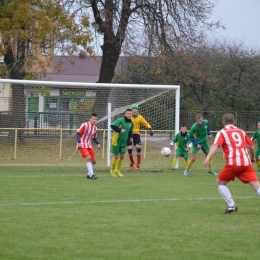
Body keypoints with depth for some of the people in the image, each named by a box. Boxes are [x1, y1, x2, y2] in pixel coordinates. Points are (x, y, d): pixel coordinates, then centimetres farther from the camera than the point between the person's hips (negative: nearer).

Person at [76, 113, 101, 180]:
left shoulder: (95, 128, 7)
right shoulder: (85, 125, -13)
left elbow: (94, 138, 18)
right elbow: (78, 134, -13)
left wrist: (98, 144, -2)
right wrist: (79, 142, -28)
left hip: (89, 145, 7)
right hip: (82, 145, -7)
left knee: (94, 160, 2)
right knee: (88, 158, -24)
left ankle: (89, 174, 19)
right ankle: (91, 175, -24)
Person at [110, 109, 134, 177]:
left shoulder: (131, 123, 3)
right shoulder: (120, 120, -18)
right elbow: (112, 125, -29)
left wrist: (130, 137, 0)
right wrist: (120, 130, -41)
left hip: (124, 142, 6)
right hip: (116, 141, -6)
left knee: (122, 156, 9)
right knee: (116, 156, 1)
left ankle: (117, 170, 31)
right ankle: (112, 170, 23)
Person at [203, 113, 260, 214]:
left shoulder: (222, 132, 9)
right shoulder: (241, 131, 21)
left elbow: (215, 145, -10)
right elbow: (252, 146, 26)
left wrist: (208, 157, -24)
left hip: (233, 163, -3)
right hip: (246, 163, 3)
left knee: (219, 184, 17)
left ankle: (231, 205, 7)